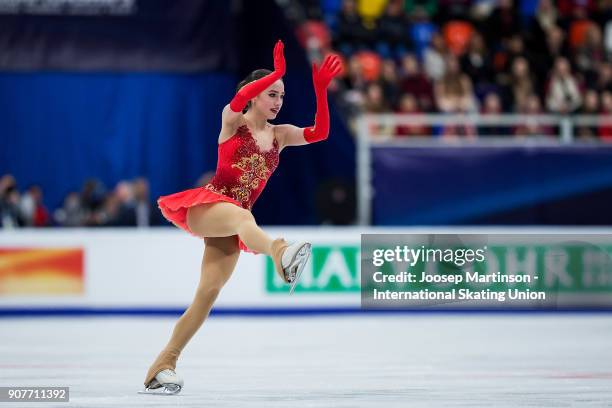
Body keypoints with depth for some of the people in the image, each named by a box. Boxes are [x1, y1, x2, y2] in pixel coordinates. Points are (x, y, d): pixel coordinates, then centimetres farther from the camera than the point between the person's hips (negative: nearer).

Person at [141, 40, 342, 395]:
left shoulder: (280, 135, 14)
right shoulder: (232, 122, 2)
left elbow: (319, 133, -2)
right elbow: (239, 98, -21)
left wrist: (321, 90, -13)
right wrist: (277, 73, -29)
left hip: (231, 223, 6)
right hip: (203, 207, -6)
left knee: (208, 293, -2)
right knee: (242, 216, -39)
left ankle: (163, 367, 6)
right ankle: (282, 256, -75)